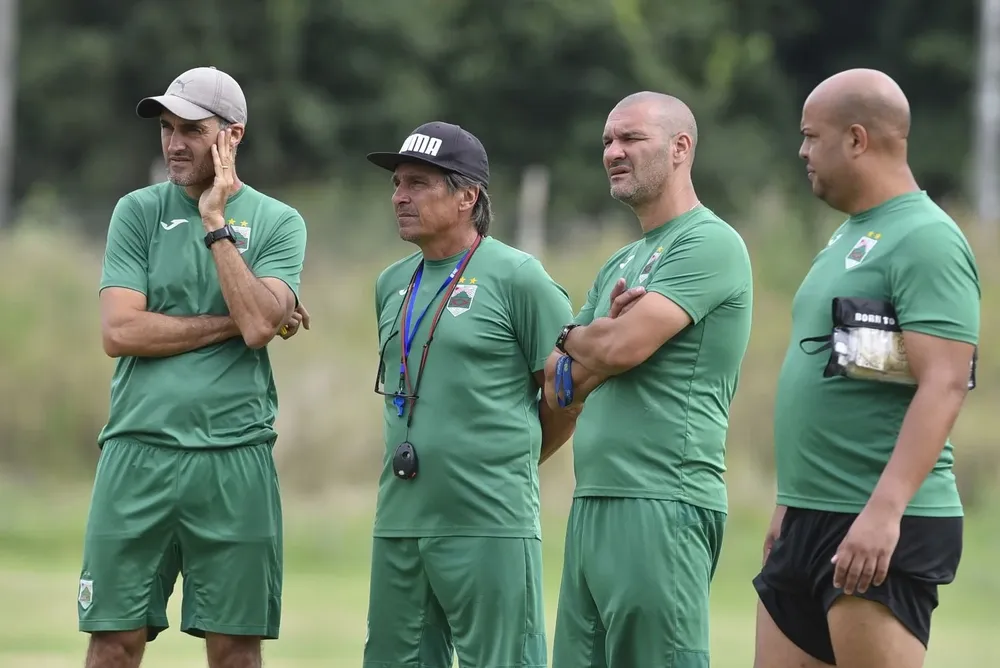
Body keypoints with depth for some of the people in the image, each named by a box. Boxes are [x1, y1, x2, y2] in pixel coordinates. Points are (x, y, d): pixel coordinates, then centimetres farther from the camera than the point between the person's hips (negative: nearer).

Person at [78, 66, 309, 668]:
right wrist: (232, 323, -5)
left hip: (236, 456, 0)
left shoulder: (279, 223, 6)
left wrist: (216, 224, -8)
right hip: (138, 452, 0)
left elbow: (258, 324, -11)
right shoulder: (139, 212, 8)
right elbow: (120, 332, -4)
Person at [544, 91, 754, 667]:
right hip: (593, 504, 9)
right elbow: (559, 389, 16)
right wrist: (606, 331, -4)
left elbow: (621, 347, -17)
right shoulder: (622, 264, 22)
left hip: (662, 506, -9)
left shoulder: (710, 244, -6)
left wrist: (575, 339, 6)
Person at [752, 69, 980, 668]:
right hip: (811, 522, 10)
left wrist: (884, 508, -29)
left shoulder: (926, 242, -12)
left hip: (884, 530, -10)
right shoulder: (850, 237, 19)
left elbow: (943, 386, -21)